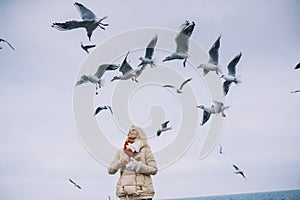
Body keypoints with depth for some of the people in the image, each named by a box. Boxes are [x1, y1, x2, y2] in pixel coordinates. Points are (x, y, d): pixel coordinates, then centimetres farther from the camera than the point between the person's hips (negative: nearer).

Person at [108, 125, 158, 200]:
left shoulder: (146, 151, 5)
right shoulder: (120, 152, 14)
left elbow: (154, 170, -1)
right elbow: (110, 170, 10)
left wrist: (137, 166, -14)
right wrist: (120, 163, -9)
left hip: (142, 193, -2)